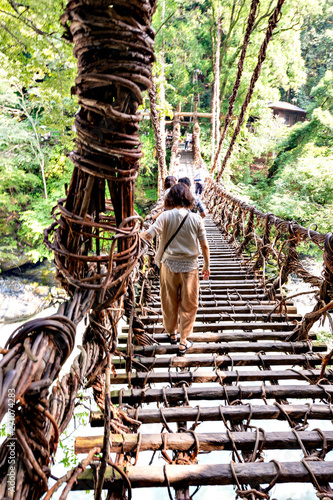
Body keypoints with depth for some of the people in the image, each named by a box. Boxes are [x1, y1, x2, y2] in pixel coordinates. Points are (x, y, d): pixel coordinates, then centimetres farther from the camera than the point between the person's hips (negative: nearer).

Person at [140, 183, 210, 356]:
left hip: (169, 266, 0)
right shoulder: (196, 218, -7)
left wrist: (141, 233, 4)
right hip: (189, 267, 0)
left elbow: (148, 235, -19)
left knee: (170, 303, 19)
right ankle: (183, 342, 20)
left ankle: (172, 334, 39)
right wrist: (206, 265, 10)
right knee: (188, 305, 13)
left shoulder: (166, 216, -10)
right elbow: (204, 246, -4)